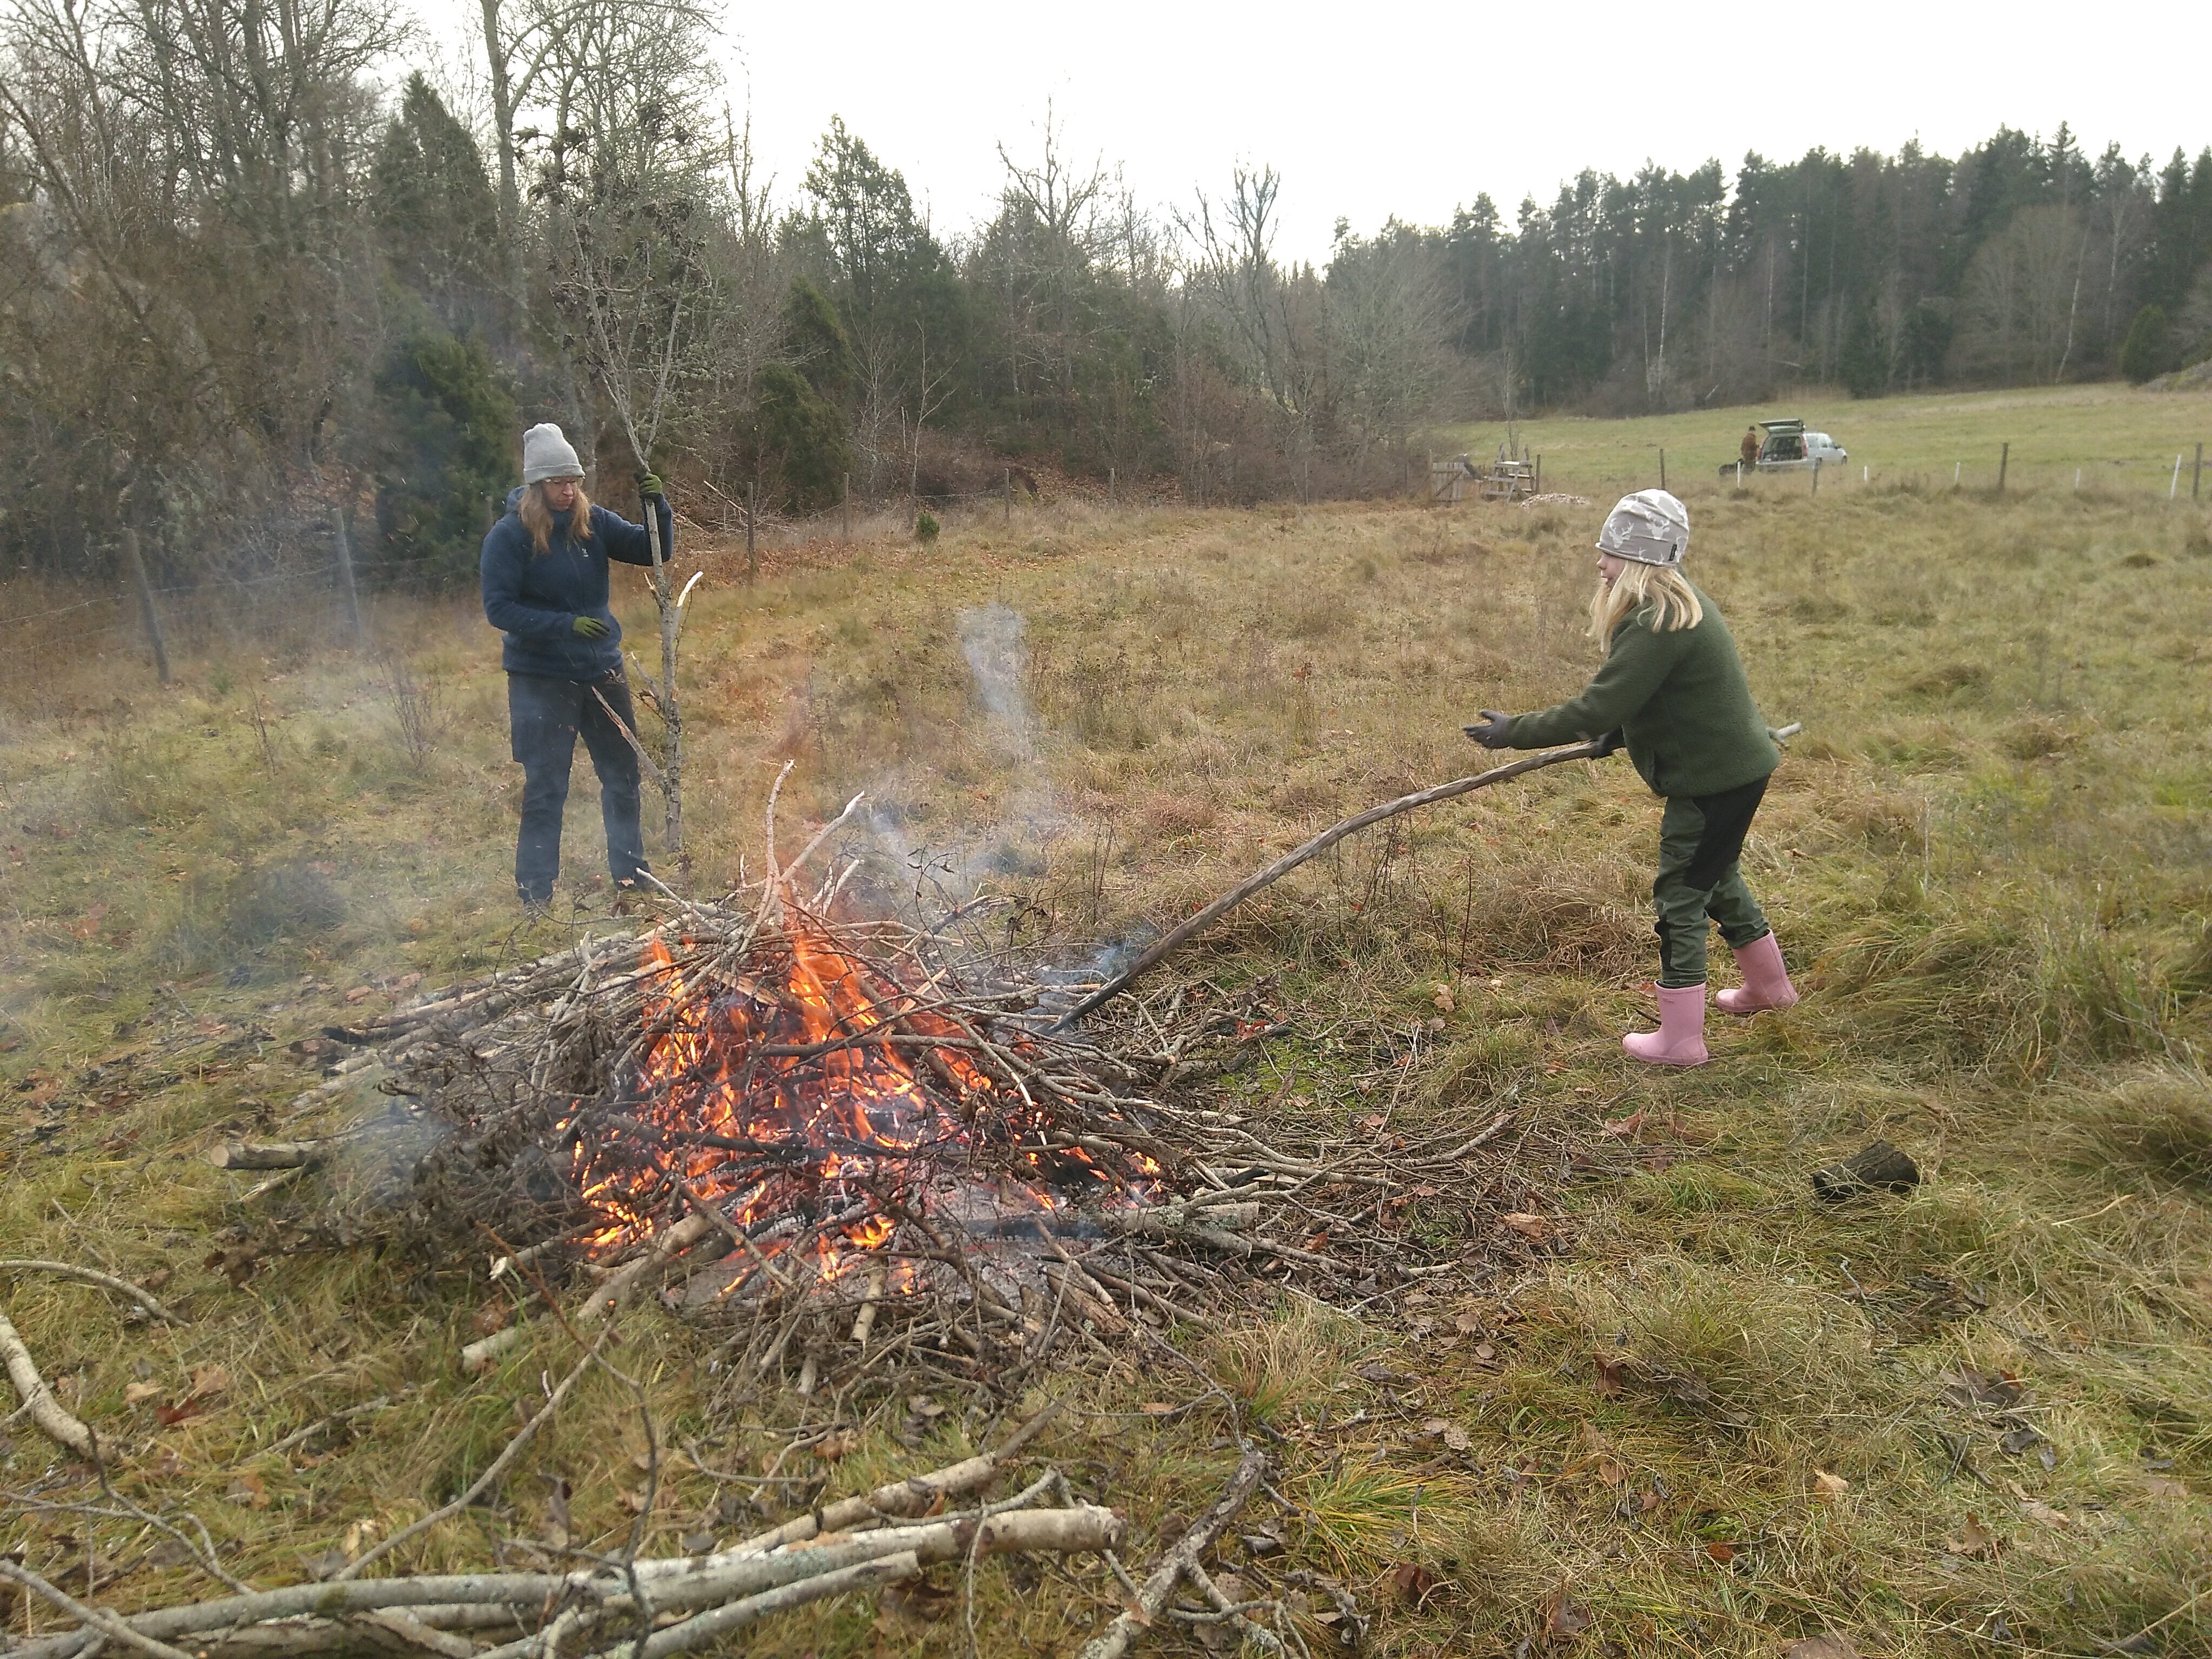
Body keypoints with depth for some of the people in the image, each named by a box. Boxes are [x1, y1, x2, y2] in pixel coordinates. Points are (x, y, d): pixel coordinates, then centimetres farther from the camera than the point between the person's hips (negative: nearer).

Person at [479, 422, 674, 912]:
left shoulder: (593, 522, 0)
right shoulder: (510, 535, -12)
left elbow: (654, 551, 0)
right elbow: (498, 608, -14)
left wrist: (658, 507, -19)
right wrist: (565, 624, -24)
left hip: (603, 671, 5)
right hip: (541, 680, -5)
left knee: (623, 775, 14)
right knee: (545, 789, 2)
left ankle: (631, 874, 31)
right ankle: (535, 895, 14)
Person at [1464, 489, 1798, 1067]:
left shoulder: (1657, 625, -26)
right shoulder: (1678, 604, 6)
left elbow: (1595, 710, -30)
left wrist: (1514, 731, -24)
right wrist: (1616, 734, 10)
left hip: (1716, 776, -10)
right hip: (1734, 764, 10)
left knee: (1679, 898, -1)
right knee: (1716, 877, 27)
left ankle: (1680, 1038, 9)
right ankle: (1769, 984, 46)